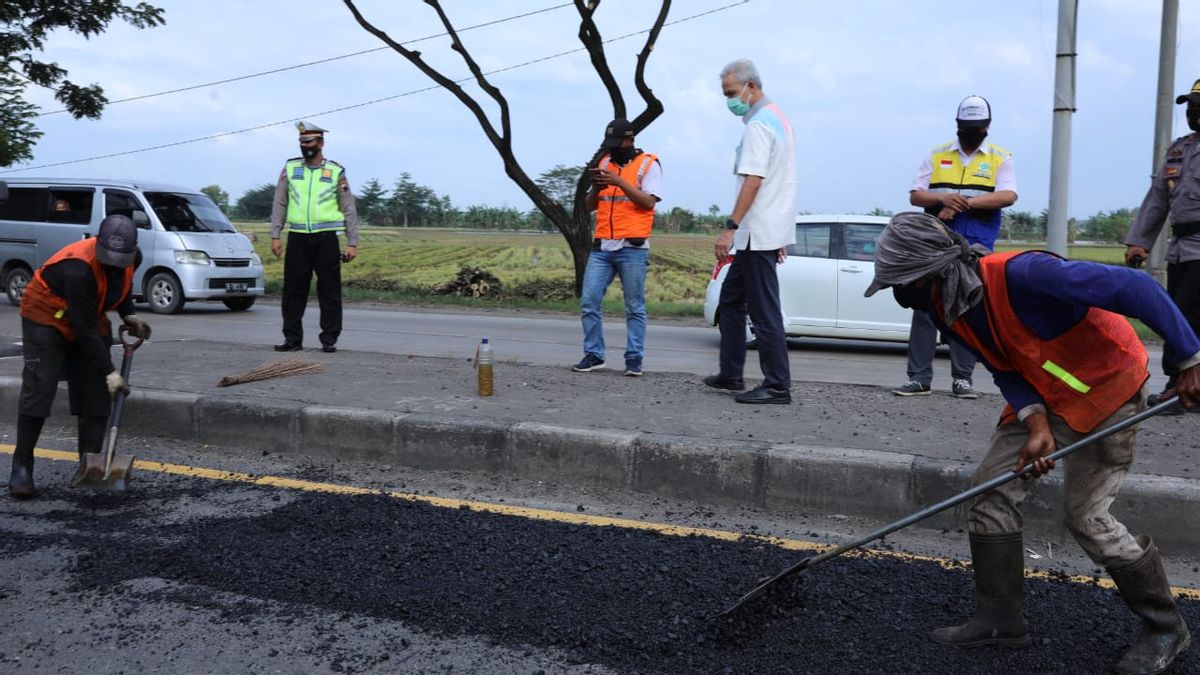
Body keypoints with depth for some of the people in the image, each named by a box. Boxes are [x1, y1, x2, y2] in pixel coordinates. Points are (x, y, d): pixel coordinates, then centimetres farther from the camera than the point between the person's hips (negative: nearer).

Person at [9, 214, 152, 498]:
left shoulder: (131, 258, -13)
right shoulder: (79, 269, -35)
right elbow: (85, 329, -32)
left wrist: (128, 315, -4)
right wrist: (109, 371, -30)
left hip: (90, 320, 7)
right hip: (46, 318, -7)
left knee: (96, 395, -1)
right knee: (38, 390, -13)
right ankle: (21, 469, -4)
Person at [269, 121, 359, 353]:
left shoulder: (336, 171, 5)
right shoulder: (290, 168, 10)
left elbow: (349, 210, 6)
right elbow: (279, 204, 11)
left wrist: (352, 243, 0)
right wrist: (275, 236, 3)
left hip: (326, 238, -2)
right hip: (298, 238, 2)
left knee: (329, 290, 0)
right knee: (293, 290, 4)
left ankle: (329, 339, 7)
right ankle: (292, 338, 12)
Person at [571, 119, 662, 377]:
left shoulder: (648, 164, 1)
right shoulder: (604, 163, 16)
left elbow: (649, 202, -11)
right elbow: (590, 206, 16)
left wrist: (619, 181, -17)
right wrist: (596, 187, -5)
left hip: (633, 248, -5)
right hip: (601, 247, 5)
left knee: (635, 307, 0)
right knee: (588, 302, -1)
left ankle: (634, 359, 6)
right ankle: (593, 355, 8)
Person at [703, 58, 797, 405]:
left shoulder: (758, 124, -14)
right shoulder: (777, 117, 18)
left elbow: (753, 181, -23)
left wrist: (730, 228, -26)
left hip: (758, 233, -11)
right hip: (770, 231, 11)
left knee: (764, 311, -7)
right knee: (731, 298, 17)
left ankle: (777, 386, -3)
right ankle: (730, 374, 23)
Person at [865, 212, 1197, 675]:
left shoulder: (1023, 275, -35)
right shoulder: (945, 309, -8)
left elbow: (1135, 288, -31)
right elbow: (1004, 369, -1)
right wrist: (1036, 424, -17)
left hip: (1106, 386, -8)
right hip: (1040, 394, 8)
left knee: (1086, 515, -6)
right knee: (992, 492, 0)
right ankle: (1000, 620, 12)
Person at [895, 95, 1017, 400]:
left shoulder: (1001, 158, 10)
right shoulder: (936, 156, 15)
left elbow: (1008, 196, -6)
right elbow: (915, 195, 8)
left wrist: (964, 203, -16)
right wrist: (944, 198, -13)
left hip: (976, 247, -1)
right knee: (925, 308, -4)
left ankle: (962, 378, 7)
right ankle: (919, 378, -1)